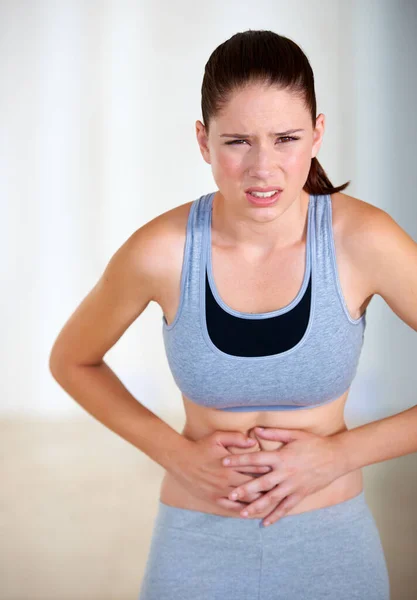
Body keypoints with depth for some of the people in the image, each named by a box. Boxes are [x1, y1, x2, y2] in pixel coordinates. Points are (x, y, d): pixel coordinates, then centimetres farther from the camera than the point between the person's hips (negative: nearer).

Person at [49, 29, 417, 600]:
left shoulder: (363, 240, -18)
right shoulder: (160, 252, -16)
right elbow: (71, 361, 1)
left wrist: (340, 453, -16)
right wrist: (175, 452, -8)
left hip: (332, 542, 0)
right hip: (198, 542, 0)